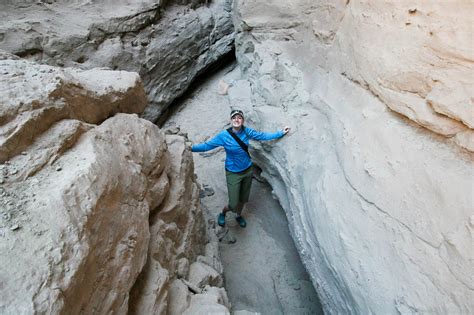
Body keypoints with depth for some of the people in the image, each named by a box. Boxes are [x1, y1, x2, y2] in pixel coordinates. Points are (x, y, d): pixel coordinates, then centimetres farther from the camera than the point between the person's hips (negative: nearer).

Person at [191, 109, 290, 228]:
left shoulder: (246, 131, -9)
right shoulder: (224, 135, -19)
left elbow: (262, 135, 1)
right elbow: (206, 145, -16)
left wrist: (281, 133, 3)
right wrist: (189, 148, -24)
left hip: (248, 170, 4)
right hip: (233, 174, -4)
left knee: (243, 198, 21)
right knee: (233, 204, -2)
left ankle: (239, 215, 52)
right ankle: (223, 212, 35)